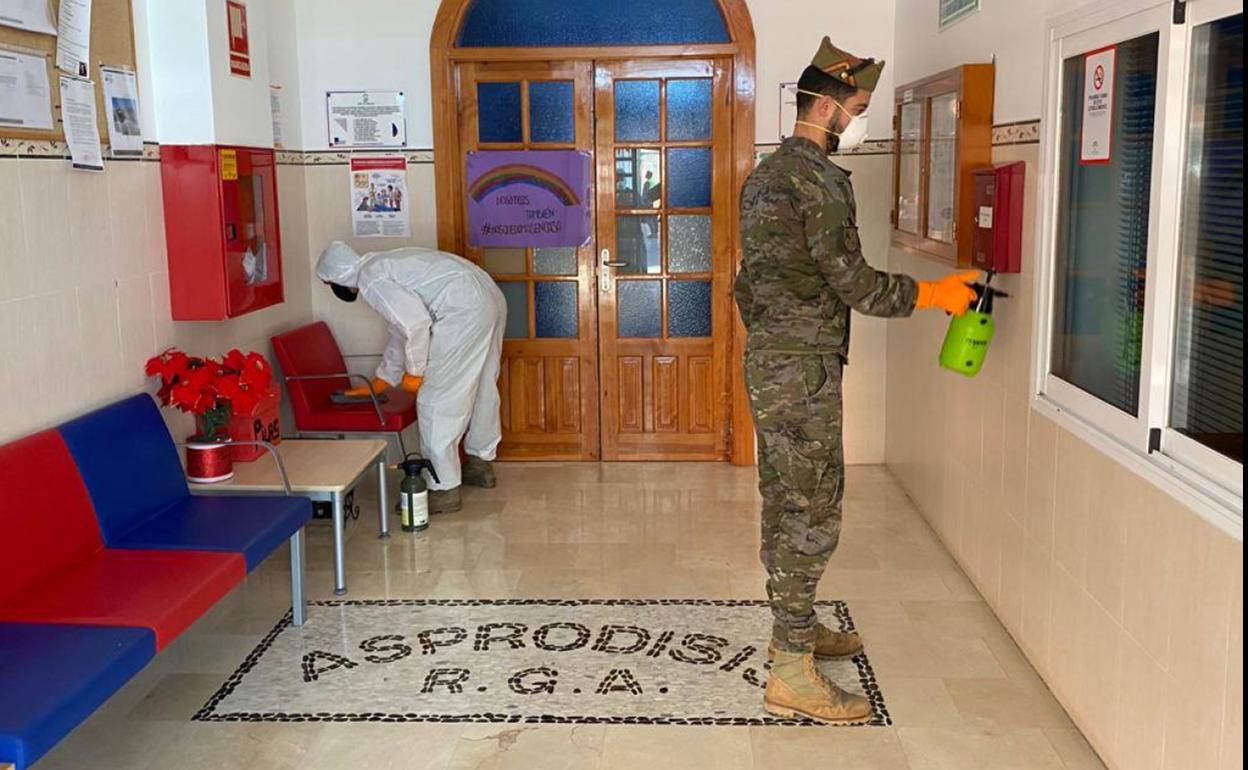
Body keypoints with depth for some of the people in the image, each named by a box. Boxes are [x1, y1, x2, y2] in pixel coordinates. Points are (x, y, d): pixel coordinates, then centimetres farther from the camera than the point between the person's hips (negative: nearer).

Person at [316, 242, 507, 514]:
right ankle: (481, 463, 41)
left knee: (436, 401, -1)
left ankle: (443, 490, 5)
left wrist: (414, 372, -5)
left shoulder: (371, 280, -5)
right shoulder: (383, 267, 26)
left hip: (464, 311, -10)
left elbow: (416, 322, -18)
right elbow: (402, 332, 34)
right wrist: (377, 384, 40)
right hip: (490, 298, 10)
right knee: (482, 387, 24)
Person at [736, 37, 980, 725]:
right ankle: (791, 674, 0)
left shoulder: (767, 171, 15)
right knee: (812, 512, -6)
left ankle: (794, 627, 31)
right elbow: (855, 283, -19)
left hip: (769, 357, 10)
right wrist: (937, 293, -9)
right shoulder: (816, 178, -17)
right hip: (803, 367, -10)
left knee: (784, 501, 17)